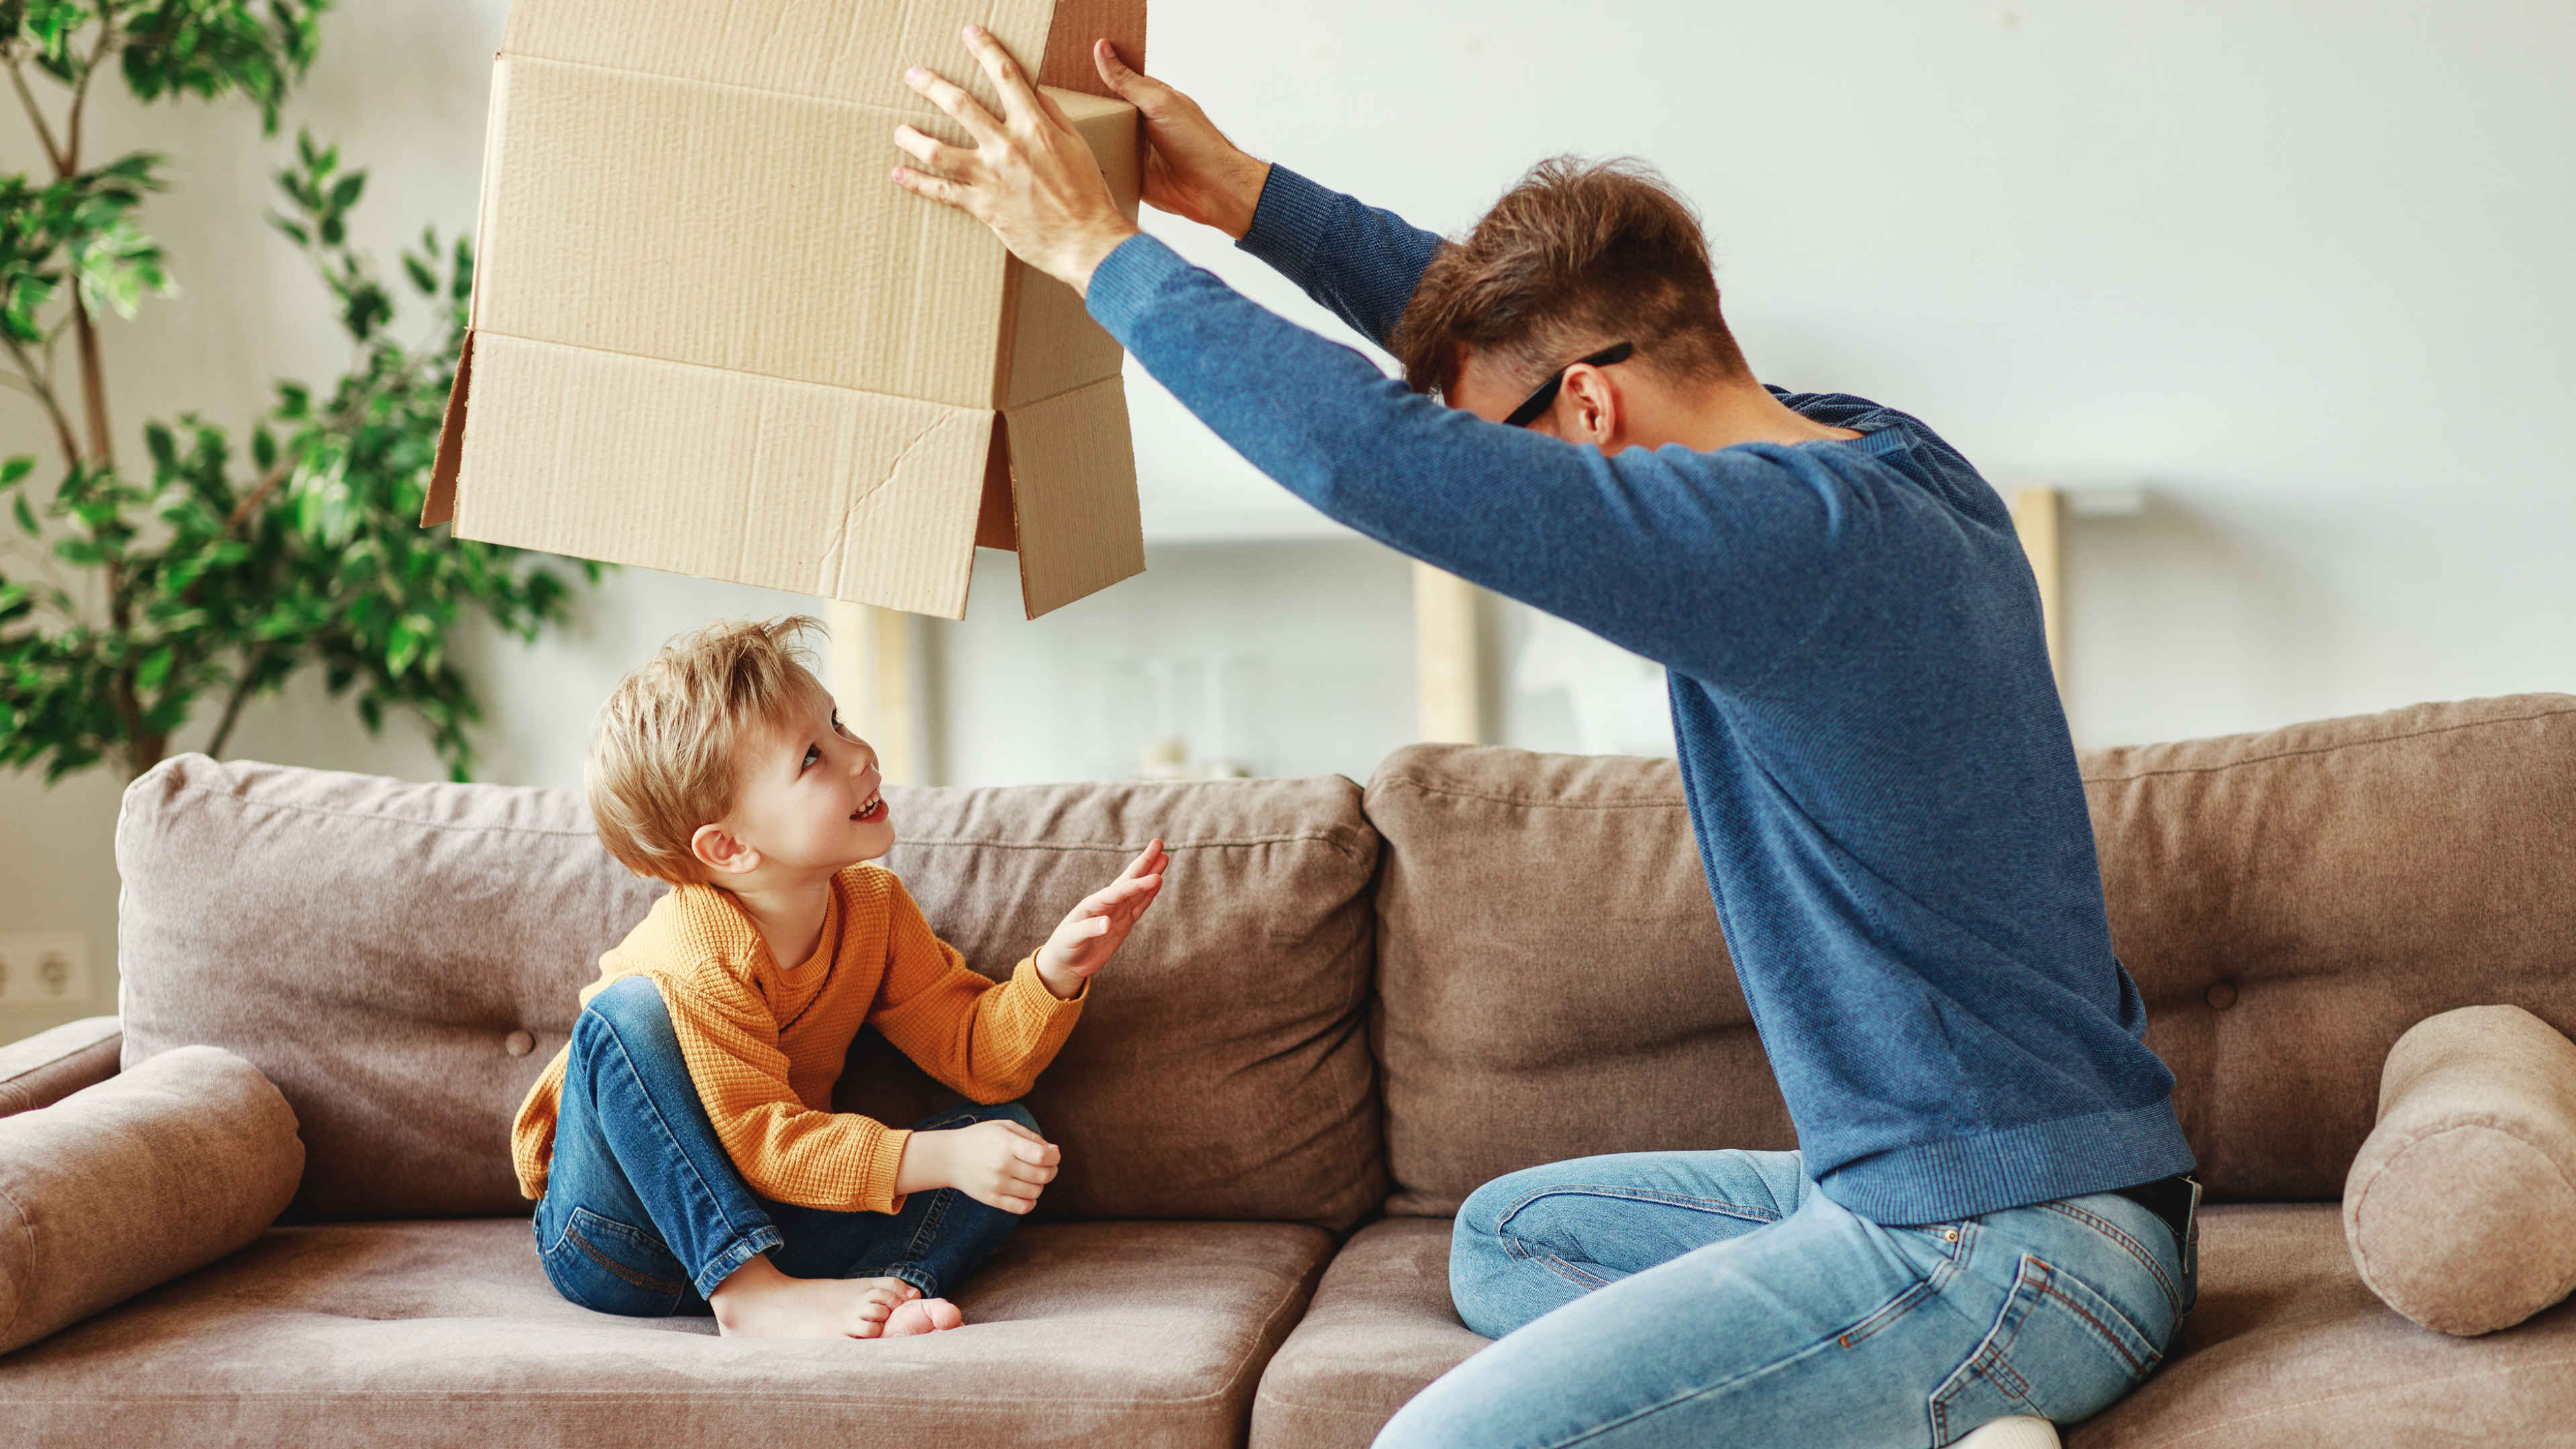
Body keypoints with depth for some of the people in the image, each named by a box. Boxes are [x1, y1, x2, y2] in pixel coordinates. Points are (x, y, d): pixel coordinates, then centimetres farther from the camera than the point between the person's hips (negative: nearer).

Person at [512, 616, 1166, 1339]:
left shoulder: (872, 906, -2)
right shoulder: (696, 961, -26)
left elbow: (978, 1055, 0)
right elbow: (762, 1143, -30)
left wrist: (1055, 972, -19)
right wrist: (940, 1158, -37)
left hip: (772, 1224, 6)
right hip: (615, 1244, -6)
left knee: (1008, 1132, -9)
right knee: (628, 1016, -32)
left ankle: (876, 1292, -36)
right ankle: (750, 1298, -36)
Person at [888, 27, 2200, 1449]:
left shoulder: (1794, 536, -22)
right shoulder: (1883, 457, 8)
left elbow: (1378, 453, -25)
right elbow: (1507, 326, 19)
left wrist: (1098, 249, -13)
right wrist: (1246, 196, 20)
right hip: (1934, 1189, 10)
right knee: (1502, 1239, 23)